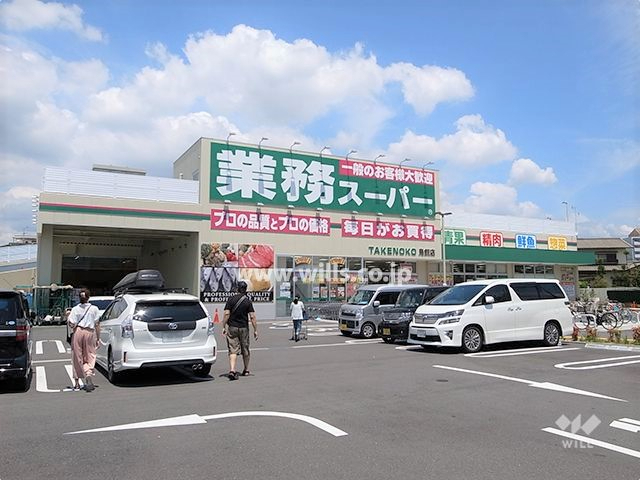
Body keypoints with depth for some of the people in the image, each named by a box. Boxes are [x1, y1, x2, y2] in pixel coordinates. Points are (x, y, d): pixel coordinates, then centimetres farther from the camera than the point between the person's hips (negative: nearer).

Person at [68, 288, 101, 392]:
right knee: (90, 356, 6)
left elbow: (72, 324, -6)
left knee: (77, 357, 11)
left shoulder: (75, 309, -1)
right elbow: (97, 325, 0)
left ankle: (77, 382, 18)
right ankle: (89, 373, -23)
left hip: (78, 332, 1)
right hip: (90, 333, -1)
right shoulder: (94, 309, 0)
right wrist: (98, 338, 6)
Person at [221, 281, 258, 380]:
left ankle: (232, 370, -19)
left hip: (232, 327, 0)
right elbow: (252, 317, -7)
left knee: (233, 350, -2)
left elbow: (226, 314, -7)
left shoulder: (231, 299, -2)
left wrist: (224, 327, -2)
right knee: (245, 350, 15)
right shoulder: (248, 301, -2)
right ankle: (246, 370, 27)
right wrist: (255, 330, -2)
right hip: (243, 328, 0)